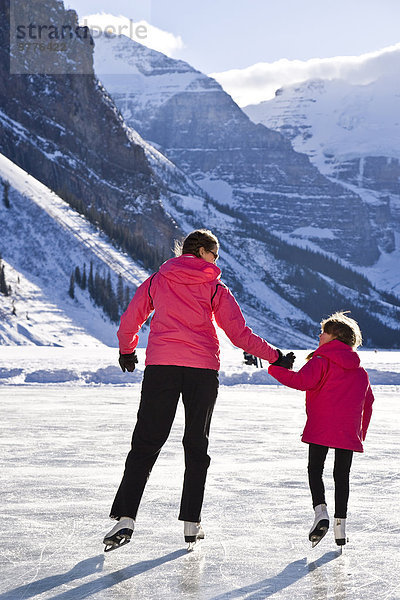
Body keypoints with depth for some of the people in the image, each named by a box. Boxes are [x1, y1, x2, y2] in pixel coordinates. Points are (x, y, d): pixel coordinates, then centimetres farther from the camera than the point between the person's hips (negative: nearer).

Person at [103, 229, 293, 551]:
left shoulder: (156, 280, 13)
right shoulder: (215, 288, 7)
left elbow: (129, 322, 19)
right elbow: (239, 334, 4)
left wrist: (127, 351, 38)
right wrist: (273, 355, 16)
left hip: (160, 366, 1)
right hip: (203, 368, -1)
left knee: (146, 443, 0)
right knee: (197, 445, 11)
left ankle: (125, 517, -12)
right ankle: (192, 522, 10)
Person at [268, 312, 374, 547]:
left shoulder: (321, 361, -4)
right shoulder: (361, 372, 18)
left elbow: (302, 381, -19)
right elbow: (368, 403, 22)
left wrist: (276, 369, -11)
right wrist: (361, 433, 29)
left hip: (321, 429, -5)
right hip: (349, 432, 5)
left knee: (315, 470, 5)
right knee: (342, 475, 10)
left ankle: (321, 512, -15)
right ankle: (340, 525, 6)